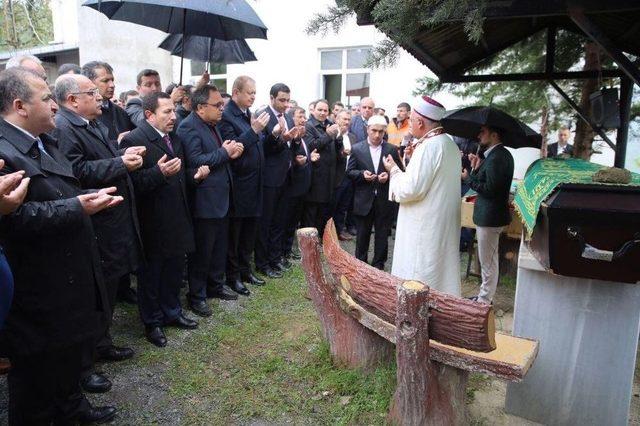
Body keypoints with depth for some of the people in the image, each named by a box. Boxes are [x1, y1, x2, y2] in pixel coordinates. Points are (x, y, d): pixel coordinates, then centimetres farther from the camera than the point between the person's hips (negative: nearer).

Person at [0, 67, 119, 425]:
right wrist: (77, 208, -29)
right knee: (37, 370, 11)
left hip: (67, 274, 10)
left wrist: (91, 196, 1)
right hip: (37, 288, -10)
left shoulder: (45, 143, 10)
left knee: (71, 348, 26)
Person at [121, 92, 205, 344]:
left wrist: (194, 175, 1)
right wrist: (159, 172, -35)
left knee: (174, 269, 19)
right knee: (151, 274, 9)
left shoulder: (175, 139, 11)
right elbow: (134, 183, -22)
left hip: (178, 219, 8)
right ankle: (152, 323, 25)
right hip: (153, 223, -7)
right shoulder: (134, 140, -15)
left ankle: (172, 313, 37)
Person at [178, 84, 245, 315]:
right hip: (205, 201, -9)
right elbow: (195, 161, -25)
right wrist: (225, 152, -19)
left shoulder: (213, 124, 12)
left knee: (220, 246, 19)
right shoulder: (189, 127, -16)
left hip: (221, 198, 9)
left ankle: (216, 285, 35)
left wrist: (231, 151, -1)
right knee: (202, 251, 3)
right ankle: (196, 296, 18)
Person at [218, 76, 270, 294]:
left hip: (253, 185, 8)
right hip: (237, 186, -8)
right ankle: (233, 276, 19)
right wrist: (253, 131, -25)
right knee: (233, 234, 6)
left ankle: (245, 270, 31)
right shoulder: (226, 116, -13)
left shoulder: (249, 115, 11)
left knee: (249, 232, 17)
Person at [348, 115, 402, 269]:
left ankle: (378, 265, 21)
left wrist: (389, 175, -15)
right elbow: (349, 171, 3)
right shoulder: (357, 149, 2)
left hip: (385, 200, 1)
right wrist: (362, 174, -16)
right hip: (364, 200, 0)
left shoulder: (392, 150, 3)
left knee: (382, 235, 8)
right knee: (362, 235, 10)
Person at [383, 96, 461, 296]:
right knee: (440, 273, 18)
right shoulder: (449, 144, 10)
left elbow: (410, 189, -23)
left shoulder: (429, 146, -20)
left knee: (416, 286, 0)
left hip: (425, 226, -10)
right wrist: (415, 158, 10)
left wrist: (393, 169, -6)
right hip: (445, 225, 10)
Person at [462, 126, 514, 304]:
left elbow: (490, 189, -24)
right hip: (490, 215, 11)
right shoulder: (501, 154, 11)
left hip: (489, 217, -11)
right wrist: (477, 169, 0)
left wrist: (468, 177, -14)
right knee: (489, 260, 20)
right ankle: (485, 296, 34)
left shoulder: (496, 158, -21)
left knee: (488, 262, 2)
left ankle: (484, 300, 15)